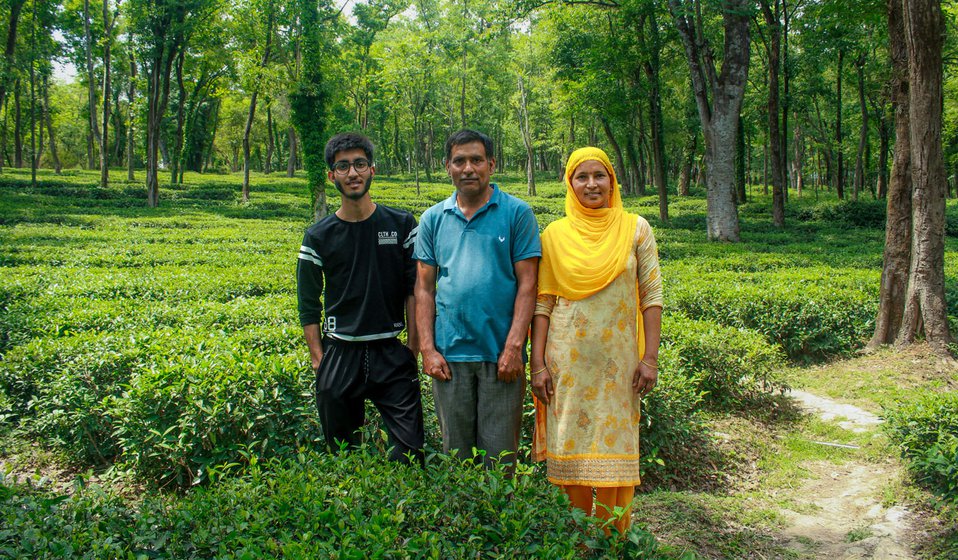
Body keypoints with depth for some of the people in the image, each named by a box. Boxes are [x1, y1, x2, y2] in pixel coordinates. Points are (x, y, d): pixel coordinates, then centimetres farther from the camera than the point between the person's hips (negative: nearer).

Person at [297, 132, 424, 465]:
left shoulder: (401, 225, 2)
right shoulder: (319, 236, 3)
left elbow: (414, 290, 4)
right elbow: (308, 306, 5)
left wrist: (413, 347, -2)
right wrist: (318, 359, -2)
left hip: (392, 353, -1)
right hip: (339, 354, 1)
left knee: (409, 447, -3)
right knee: (341, 454, 10)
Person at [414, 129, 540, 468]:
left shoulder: (516, 213, 1)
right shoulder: (433, 219, 9)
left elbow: (527, 284, -3)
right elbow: (425, 287, 9)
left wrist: (514, 347, -11)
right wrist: (427, 349, 0)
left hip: (500, 355, -2)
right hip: (449, 355, 3)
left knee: (499, 457, 3)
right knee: (456, 452, 13)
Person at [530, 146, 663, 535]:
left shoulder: (635, 229, 3)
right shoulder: (554, 234, 3)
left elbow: (652, 295, 2)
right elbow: (542, 303, 3)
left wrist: (650, 357, -4)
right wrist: (538, 364, -2)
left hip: (618, 359, 0)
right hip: (568, 360, 1)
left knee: (612, 450, 3)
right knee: (571, 448, 5)